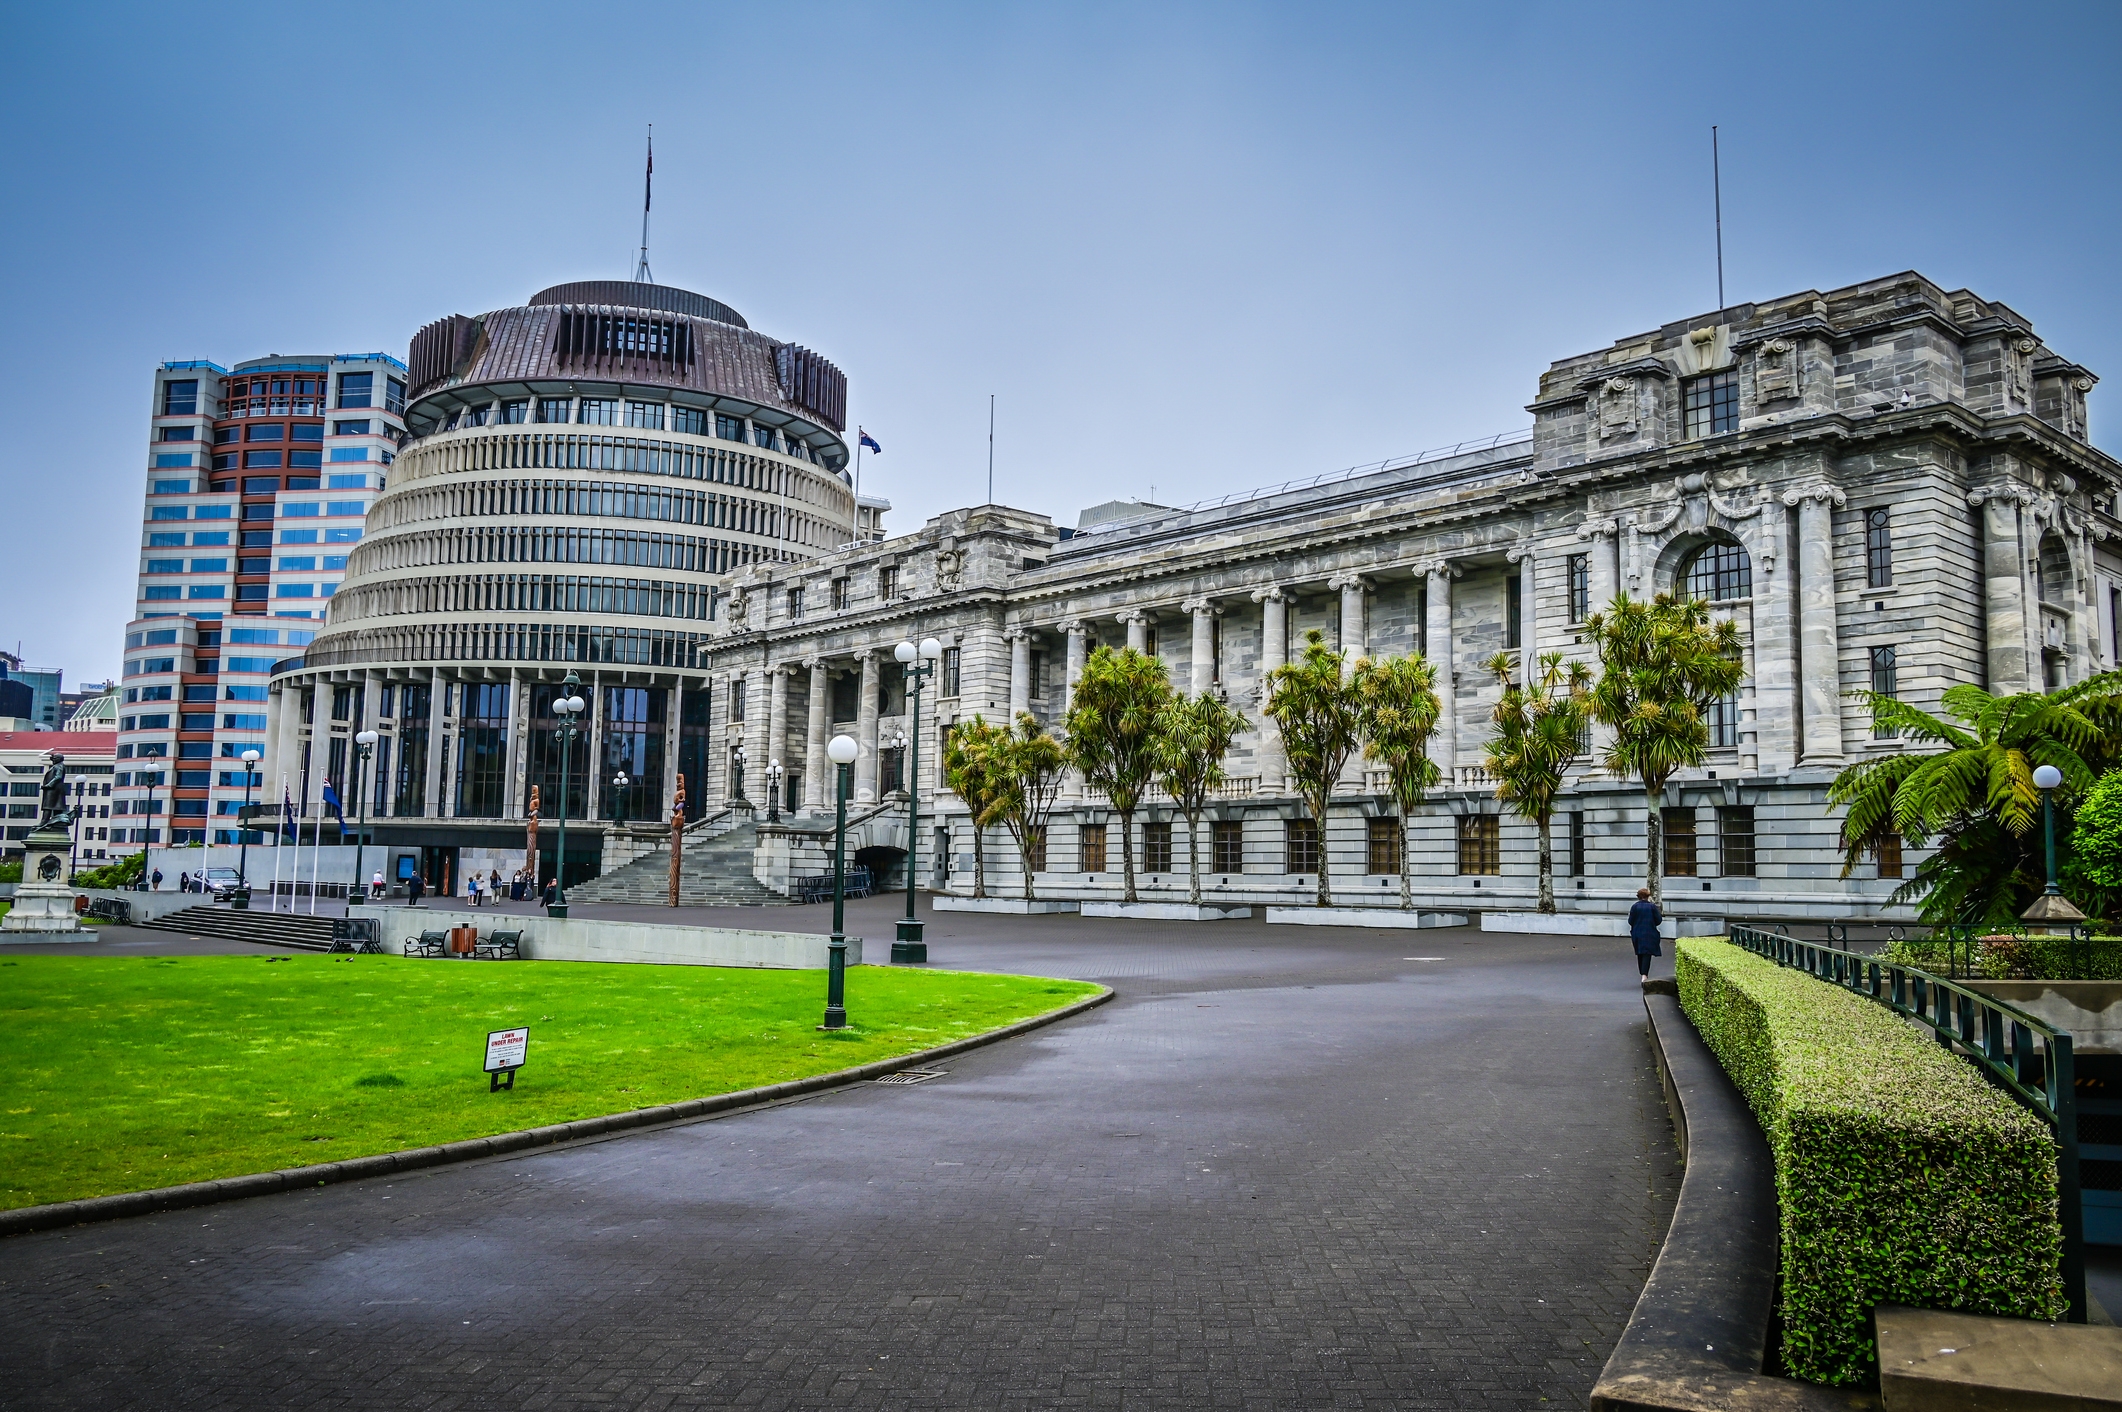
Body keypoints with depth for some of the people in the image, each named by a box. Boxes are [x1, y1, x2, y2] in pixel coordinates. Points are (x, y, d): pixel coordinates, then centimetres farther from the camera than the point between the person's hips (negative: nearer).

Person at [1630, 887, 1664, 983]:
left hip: (1637, 934, 2)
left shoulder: (1635, 906, -4)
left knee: (1640, 955, 15)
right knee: (1647, 954, -5)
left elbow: (1630, 921, -4)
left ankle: (1643, 974, 22)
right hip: (1649, 934, -2)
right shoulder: (1652, 906, -6)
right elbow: (1658, 920, -5)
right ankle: (1644, 975, -21)